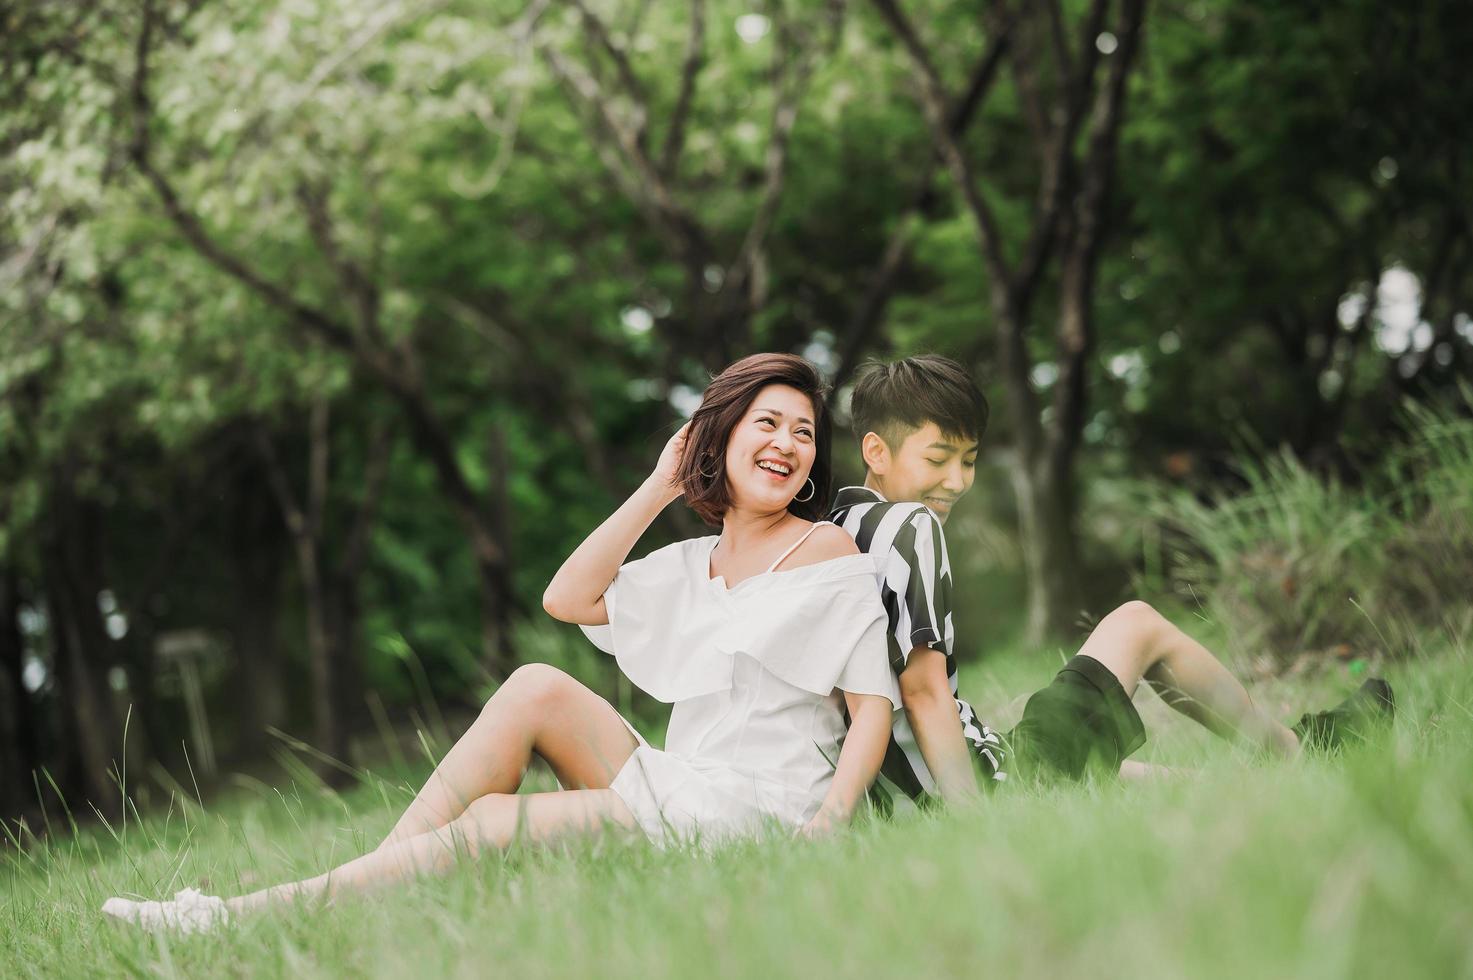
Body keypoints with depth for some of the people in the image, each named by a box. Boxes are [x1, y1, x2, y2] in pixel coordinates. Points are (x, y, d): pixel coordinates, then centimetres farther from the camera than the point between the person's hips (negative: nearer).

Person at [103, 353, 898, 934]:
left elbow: (876, 706, -7)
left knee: (495, 821, -16)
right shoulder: (693, 565, 18)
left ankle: (246, 915, -14)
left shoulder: (828, 552, -1)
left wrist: (818, 834, -22)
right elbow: (568, 599, 9)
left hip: (749, 818, -6)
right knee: (539, 686, -12)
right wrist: (659, 488, 9)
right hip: (672, 791, 6)